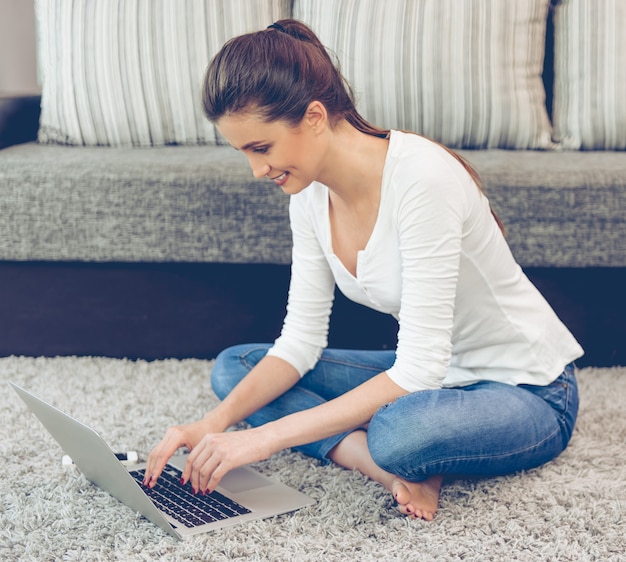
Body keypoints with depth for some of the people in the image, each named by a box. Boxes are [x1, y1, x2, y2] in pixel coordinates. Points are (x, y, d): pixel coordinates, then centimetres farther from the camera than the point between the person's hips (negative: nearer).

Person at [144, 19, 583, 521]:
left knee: (400, 430, -43)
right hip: (423, 372, 9)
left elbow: (420, 370, -31)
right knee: (232, 368, -1)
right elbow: (300, 341, -1)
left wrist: (269, 435, -32)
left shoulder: (421, 177, -30)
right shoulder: (310, 193, -5)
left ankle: (400, 463, -8)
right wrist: (215, 422, -17)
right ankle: (400, 470, -15)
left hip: (528, 390, -9)